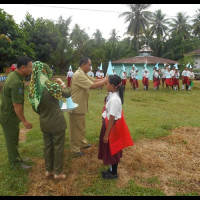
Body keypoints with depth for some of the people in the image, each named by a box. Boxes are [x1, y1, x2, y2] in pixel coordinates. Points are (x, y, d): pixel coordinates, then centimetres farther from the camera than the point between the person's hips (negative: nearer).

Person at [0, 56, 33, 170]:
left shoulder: (13, 75, 2)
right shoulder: (16, 82, -30)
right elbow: (16, 105, -28)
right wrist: (24, 121, -19)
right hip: (9, 117, -9)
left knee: (13, 139, 23)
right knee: (12, 141, 9)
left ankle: (16, 158, 41)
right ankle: (16, 164, 27)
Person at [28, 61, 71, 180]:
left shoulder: (33, 87, -4)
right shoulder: (51, 86, -22)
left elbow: (34, 107, 7)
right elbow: (68, 94, -8)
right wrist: (62, 83, 8)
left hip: (44, 122, 6)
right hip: (57, 122, -6)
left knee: (48, 146, 20)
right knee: (58, 147, 10)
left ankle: (49, 170, 36)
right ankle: (58, 172, 25)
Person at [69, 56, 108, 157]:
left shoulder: (83, 74, 10)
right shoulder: (79, 75, -24)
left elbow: (94, 80, 8)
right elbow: (93, 85, -29)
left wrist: (105, 79, -6)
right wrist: (105, 80, -18)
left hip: (81, 106, 10)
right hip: (76, 107, -10)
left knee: (81, 127, 23)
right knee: (76, 128, 5)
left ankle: (82, 143, 41)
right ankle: (75, 149, 20)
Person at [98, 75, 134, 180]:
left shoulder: (114, 100, -29)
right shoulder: (113, 94, 0)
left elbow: (112, 119, -25)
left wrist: (106, 134, -19)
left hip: (113, 127, -9)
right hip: (109, 124, 9)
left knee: (112, 151, 9)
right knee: (110, 150, 23)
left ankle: (113, 174, 31)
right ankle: (111, 169, 42)